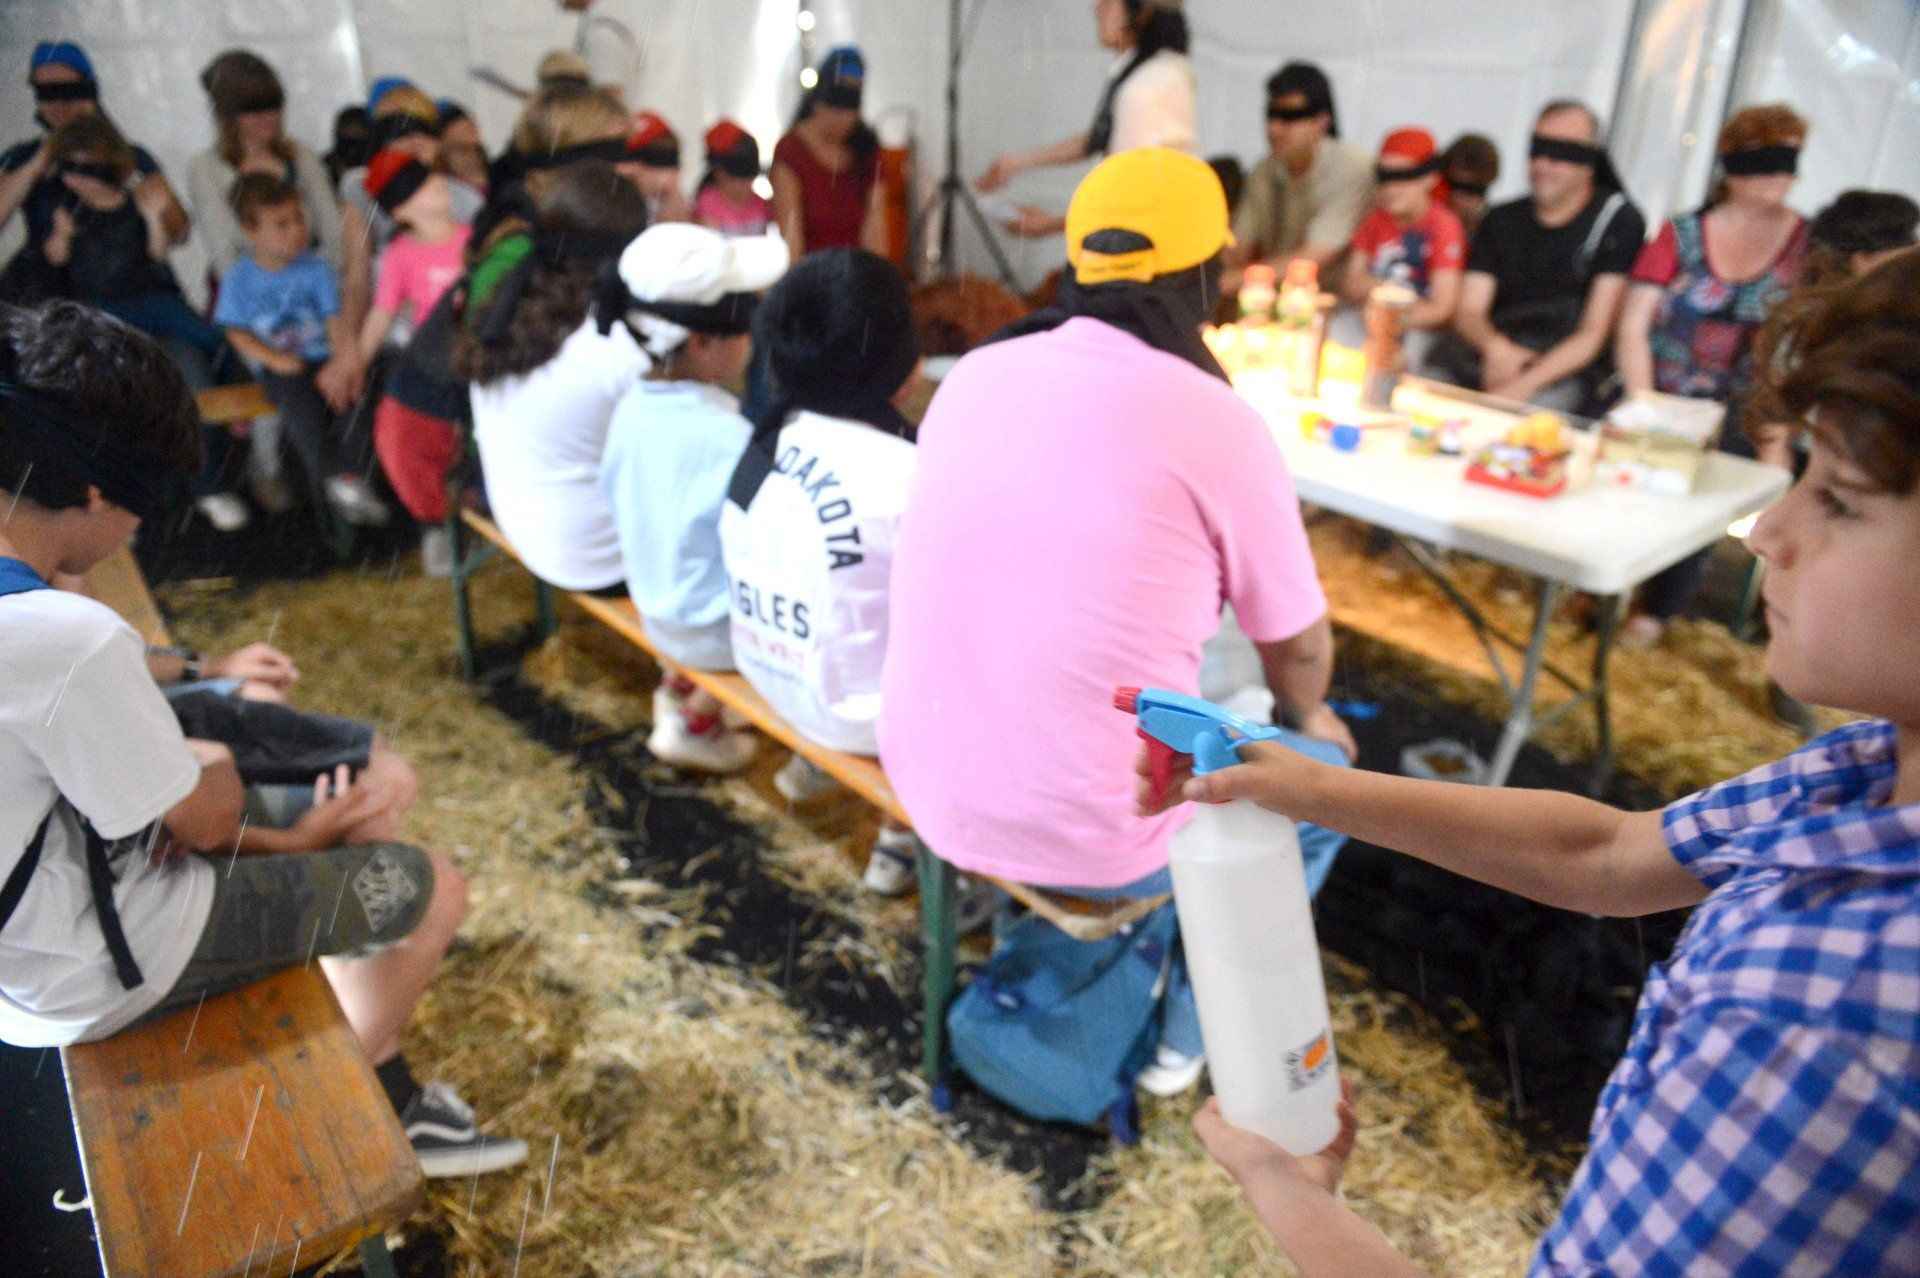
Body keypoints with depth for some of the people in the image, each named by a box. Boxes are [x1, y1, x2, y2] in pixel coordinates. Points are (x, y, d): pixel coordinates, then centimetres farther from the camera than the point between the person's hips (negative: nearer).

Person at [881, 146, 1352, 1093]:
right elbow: (1299, 650, -1)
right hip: (1095, 836, -6)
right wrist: (1308, 717, 24)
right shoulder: (1216, 419, -15)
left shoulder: (972, 374, 1)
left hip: (930, 796, 6)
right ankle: (1194, 1025, 28)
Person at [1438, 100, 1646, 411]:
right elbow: (1469, 312, 11)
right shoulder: (1502, 219, 18)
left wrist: (1526, 384, -19)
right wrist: (1495, 346, -13)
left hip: (1562, 371, -4)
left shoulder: (1619, 222, 2)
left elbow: (1594, 333, -5)